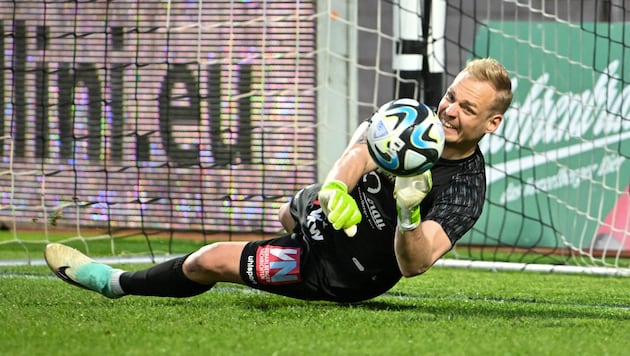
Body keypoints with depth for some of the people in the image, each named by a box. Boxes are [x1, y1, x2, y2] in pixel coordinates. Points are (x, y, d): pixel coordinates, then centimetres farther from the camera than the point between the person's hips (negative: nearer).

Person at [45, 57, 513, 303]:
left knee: (211, 259, -6)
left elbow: (414, 265, -40)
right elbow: (361, 150, -23)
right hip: (326, 214, 7)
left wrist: (409, 216, -61)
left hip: (336, 274, -7)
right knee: (292, 211, 41)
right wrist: (335, 187, -45)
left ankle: (118, 283, 19)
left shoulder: (466, 191, -31)